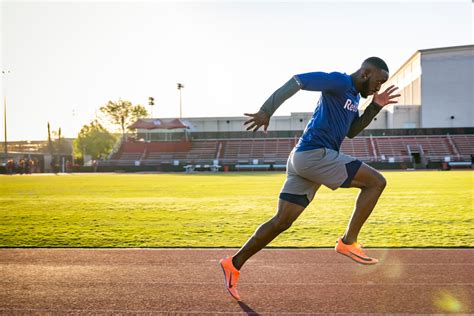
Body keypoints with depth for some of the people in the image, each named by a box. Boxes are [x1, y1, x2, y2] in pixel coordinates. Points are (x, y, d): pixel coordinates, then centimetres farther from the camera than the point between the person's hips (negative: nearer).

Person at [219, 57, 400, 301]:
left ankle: (234, 263, 12)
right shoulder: (339, 82, -7)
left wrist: (375, 106, 16)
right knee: (376, 182, -6)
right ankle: (348, 242, -3)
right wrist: (266, 110, -24)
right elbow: (297, 81, -15)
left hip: (304, 158, 10)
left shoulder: (354, 94, 22)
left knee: (282, 221, 9)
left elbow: (351, 132, 27)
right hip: (315, 153, -10)